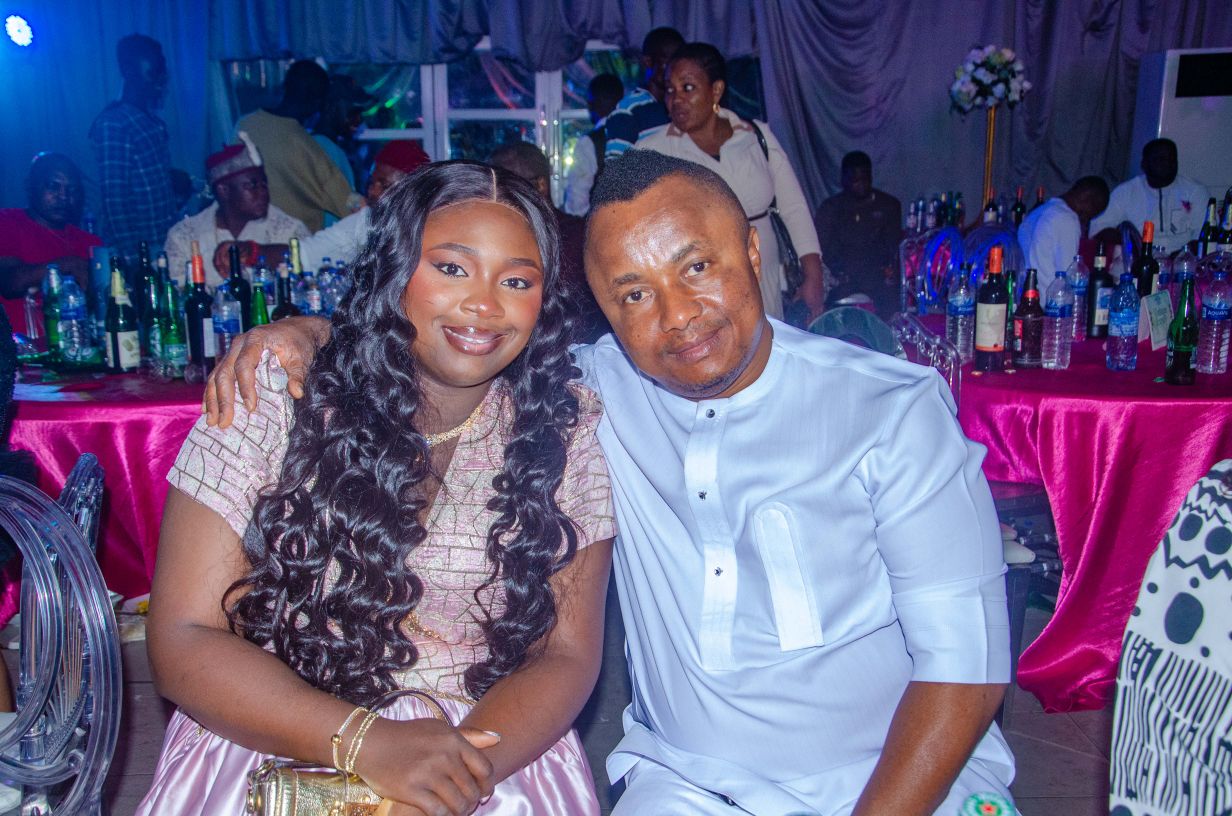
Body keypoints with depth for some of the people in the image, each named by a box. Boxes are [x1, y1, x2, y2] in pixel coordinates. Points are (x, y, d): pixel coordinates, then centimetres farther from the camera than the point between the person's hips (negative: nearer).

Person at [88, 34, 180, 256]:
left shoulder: (154, 122, 14)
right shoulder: (112, 124, -11)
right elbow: (114, 198, -16)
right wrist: (129, 252, -19)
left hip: (165, 240, 8)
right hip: (138, 245, -8)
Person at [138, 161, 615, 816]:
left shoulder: (571, 432, -2)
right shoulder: (271, 396, -5)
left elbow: (565, 655, -2)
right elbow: (183, 640, -7)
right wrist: (367, 743, -21)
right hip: (271, 740, 1)